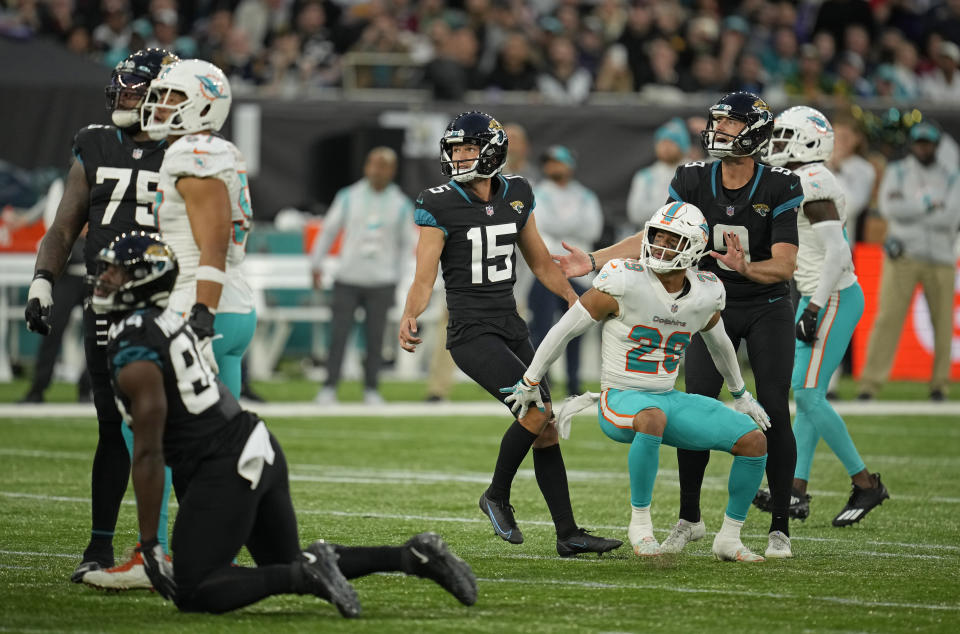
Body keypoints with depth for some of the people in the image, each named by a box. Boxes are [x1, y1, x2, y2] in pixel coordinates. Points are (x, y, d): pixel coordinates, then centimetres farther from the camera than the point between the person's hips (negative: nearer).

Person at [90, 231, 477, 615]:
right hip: (259, 449, 9)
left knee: (192, 593, -6)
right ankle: (413, 556, 12)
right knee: (287, 565, 22)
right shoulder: (166, 320, 12)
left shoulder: (134, 354, -17)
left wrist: (149, 545, -14)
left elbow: (148, 453, -17)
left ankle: (305, 573, -18)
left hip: (226, 468, -9)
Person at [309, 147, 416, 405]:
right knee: (338, 334, -4)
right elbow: (329, 229, 10)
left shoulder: (401, 205, 5)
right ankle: (329, 387, 1)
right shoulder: (349, 197, 4)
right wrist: (316, 265, 6)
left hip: (381, 282, 0)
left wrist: (397, 275, 9)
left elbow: (407, 242, 14)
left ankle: (371, 389, 10)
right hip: (347, 279, 0)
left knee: (375, 337, 0)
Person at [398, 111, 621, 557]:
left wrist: (576, 300, 14)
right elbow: (424, 277, -13)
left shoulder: (516, 194, 6)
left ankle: (567, 534, 13)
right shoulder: (440, 205, -10)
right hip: (471, 332, -6)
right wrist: (409, 318, -30)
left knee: (547, 431, 6)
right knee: (537, 410, -19)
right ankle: (498, 496, 3)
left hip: (511, 328, 6)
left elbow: (540, 261, 18)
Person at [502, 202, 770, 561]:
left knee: (754, 440, -8)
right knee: (653, 418, -42)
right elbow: (566, 328, -7)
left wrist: (741, 395, 35)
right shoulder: (625, 283, -17)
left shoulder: (705, 296, 0)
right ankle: (640, 520, -25)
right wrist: (530, 383, 1)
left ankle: (728, 539, 5)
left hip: (669, 399, 6)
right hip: (621, 399, -6)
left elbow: (719, 344, 23)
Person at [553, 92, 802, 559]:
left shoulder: (779, 189, -17)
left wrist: (746, 267, -42)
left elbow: (785, 265, -22)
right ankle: (689, 517, 9)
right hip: (713, 306, 3)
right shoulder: (694, 180, -8)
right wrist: (594, 261, -6)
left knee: (774, 413, -9)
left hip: (767, 309, -3)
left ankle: (780, 528, 0)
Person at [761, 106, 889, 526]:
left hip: (832, 300, -10)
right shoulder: (801, 183, 13)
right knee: (806, 394, 8)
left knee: (807, 393, -10)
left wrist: (813, 309, -24)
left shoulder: (812, 185, -18)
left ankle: (866, 484, -3)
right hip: (819, 298, 10)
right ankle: (797, 492, 9)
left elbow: (837, 253, -24)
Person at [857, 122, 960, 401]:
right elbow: (890, 207, -9)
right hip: (902, 258, -2)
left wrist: (911, 211, -10)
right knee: (888, 316, -10)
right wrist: (929, 203, -9)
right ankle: (870, 383, -12)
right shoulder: (896, 171, 8)